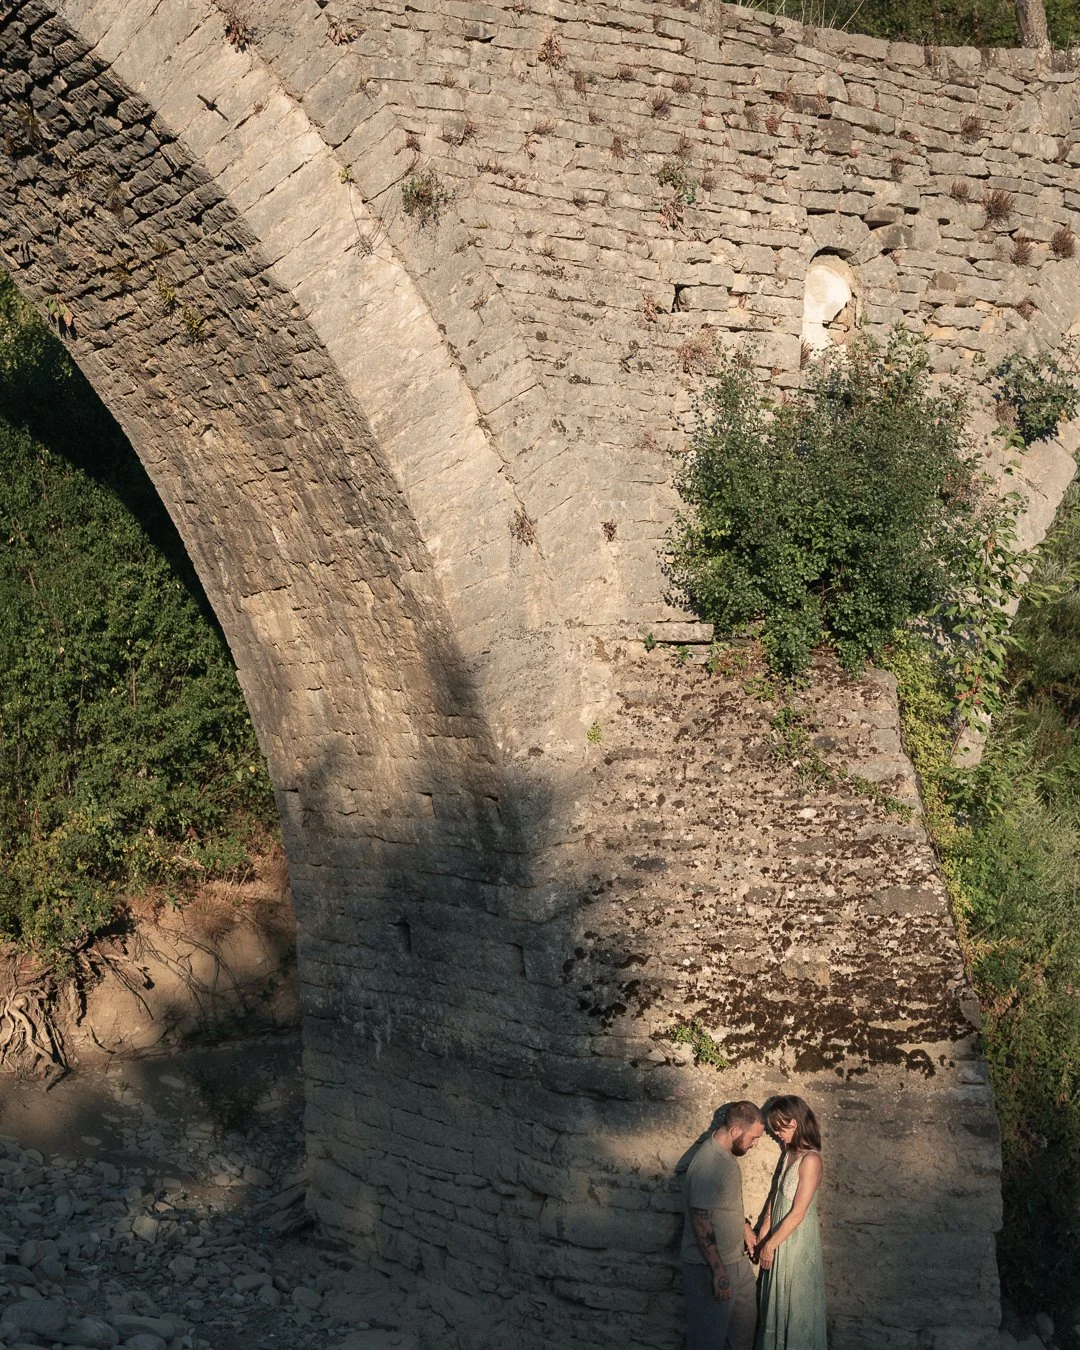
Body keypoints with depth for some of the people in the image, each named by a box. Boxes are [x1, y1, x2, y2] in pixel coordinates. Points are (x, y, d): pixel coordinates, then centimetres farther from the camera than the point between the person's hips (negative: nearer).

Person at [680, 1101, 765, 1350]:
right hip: (709, 1267, -10)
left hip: (735, 1259, 10)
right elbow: (702, 1223, -27)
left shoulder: (726, 1154, 3)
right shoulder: (708, 1164, -28)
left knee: (745, 1320, 23)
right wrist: (718, 1272, -25)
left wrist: (744, 1228, 21)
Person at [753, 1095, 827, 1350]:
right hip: (779, 1235, 8)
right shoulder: (788, 1153, 2)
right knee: (776, 1298, 20)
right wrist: (764, 1230, 1)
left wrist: (770, 1245, -16)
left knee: (794, 1302, 7)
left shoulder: (810, 1160, -25)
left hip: (797, 1240, -8)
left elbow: (797, 1214, -23)